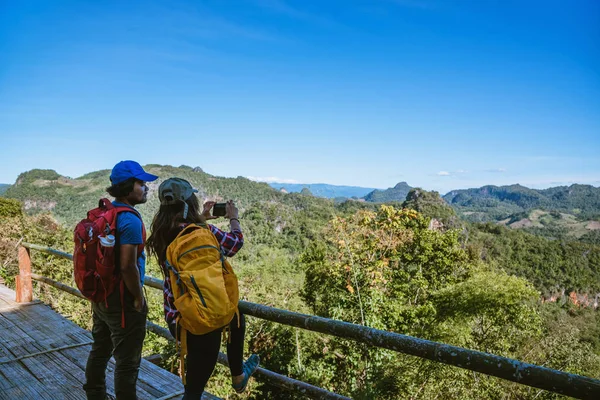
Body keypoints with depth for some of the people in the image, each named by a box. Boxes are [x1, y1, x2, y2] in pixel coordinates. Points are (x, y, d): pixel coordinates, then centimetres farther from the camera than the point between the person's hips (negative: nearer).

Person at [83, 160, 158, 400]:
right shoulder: (130, 220, -22)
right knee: (127, 361, 4)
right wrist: (139, 297, -14)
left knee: (100, 351, 23)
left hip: (100, 296, 9)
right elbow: (127, 266, -27)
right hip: (123, 300, -9)